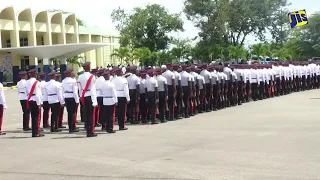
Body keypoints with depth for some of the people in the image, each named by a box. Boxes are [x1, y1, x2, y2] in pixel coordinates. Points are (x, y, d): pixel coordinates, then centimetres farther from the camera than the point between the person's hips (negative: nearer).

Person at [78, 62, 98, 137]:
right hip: (90, 96, -6)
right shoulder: (91, 76, -11)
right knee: (91, 115, -1)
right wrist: (94, 101, -11)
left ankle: (88, 132, 13)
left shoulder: (80, 77, 6)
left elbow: (80, 89, 8)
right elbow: (93, 89, -12)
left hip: (84, 97, 6)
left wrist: (81, 97, 15)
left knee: (86, 114, 10)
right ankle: (91, 132, 0)